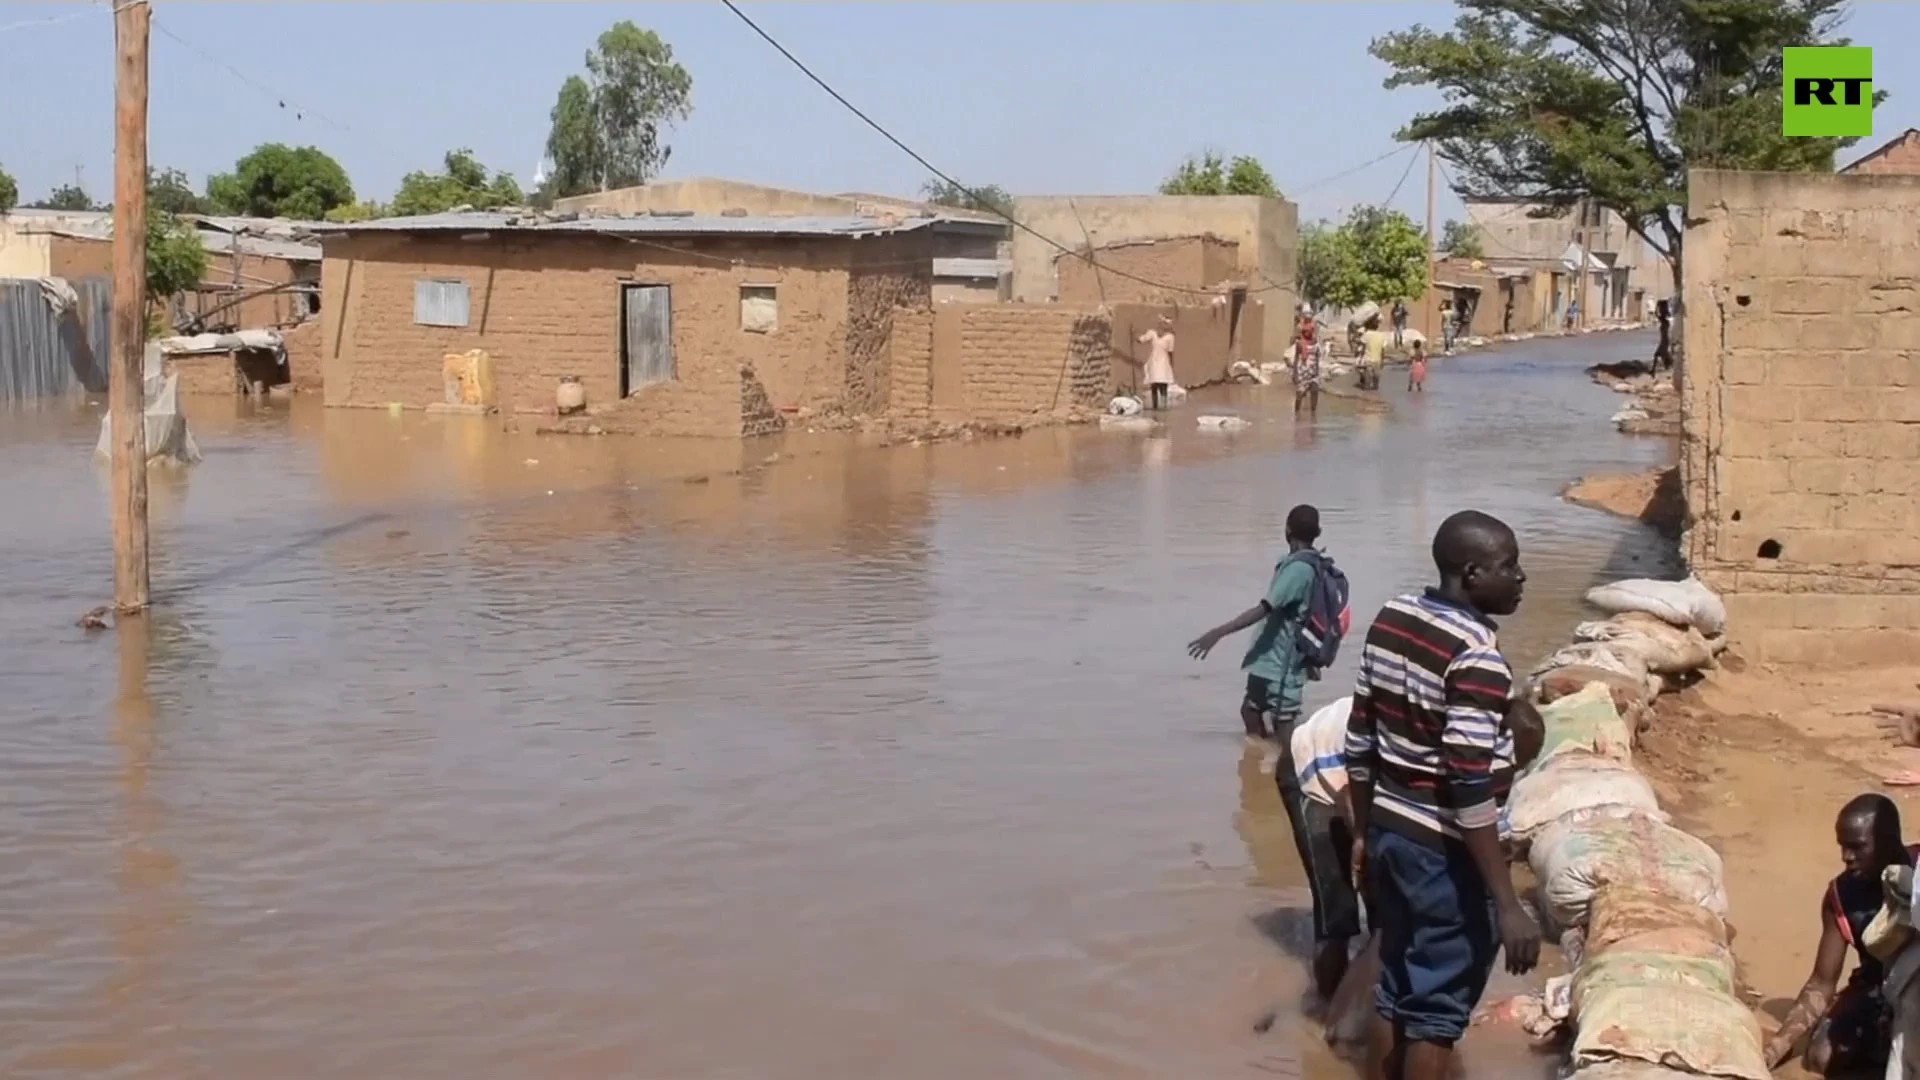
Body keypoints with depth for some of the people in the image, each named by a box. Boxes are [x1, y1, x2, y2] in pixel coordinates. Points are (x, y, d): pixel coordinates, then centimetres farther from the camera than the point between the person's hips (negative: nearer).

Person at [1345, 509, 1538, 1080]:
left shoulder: (1392, 617, 3)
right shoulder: (1477, 654, -22)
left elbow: (1360, 742, 9)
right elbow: (1470, 789, -26)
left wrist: (1362, 832, 20)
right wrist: (1508, 904, -25)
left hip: (1391, 829, 8)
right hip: (1445, 849, -8)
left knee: (1396, 983, 19)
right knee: (1440, 1003, 4)